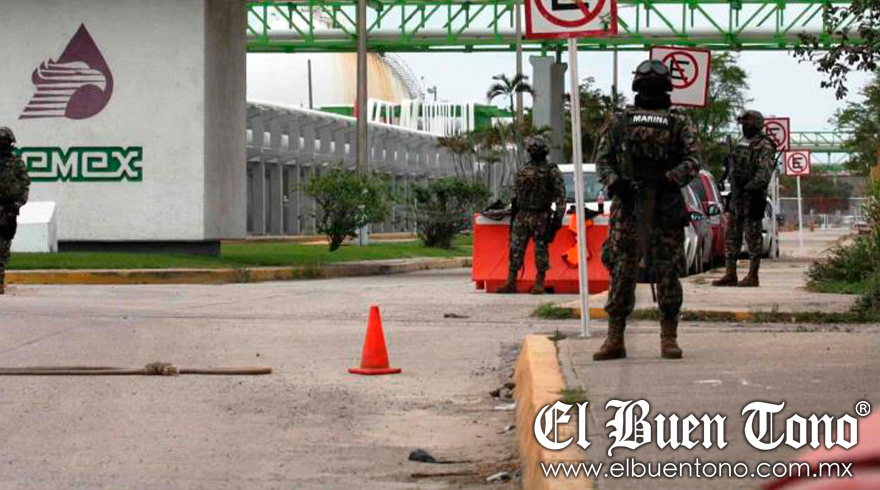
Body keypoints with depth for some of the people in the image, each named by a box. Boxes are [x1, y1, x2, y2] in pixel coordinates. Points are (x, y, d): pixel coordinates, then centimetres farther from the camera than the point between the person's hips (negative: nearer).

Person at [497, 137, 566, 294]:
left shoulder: (552, 172, -1)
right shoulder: (523, 171, 15)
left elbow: (561, 196, -5)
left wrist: (558, 217, -13)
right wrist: (513, 216, 15)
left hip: (542, 217, -5)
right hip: (522, 216, 5)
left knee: (541, 250, -2)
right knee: (515, 248, 0)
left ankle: (539, 284, 4)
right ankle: (510, 283, 1)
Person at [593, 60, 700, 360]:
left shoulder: (679, 123, 10)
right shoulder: (620, 121, 15)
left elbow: (692, 161, 1)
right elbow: (603, 158, 12)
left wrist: (669, 179, -17)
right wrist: (614, 182, -7)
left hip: (666, 207, -1)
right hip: (627, 205, 1)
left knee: (667, 273, 0)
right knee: (621, 272, -1)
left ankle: (669, 338, 6)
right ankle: (615, 339, 2)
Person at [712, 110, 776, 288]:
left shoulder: (764, 145, -10)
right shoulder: (742, 143, 17)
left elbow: (764, 173, -21)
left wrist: (749, 188, -23)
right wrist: (733, 191, 16)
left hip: (752, 198, -9)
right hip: (736, 196, 9)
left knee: (753, 238, -3)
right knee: (731, 236, 9)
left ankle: (752, 276, 2)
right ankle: (730, 274, 14)